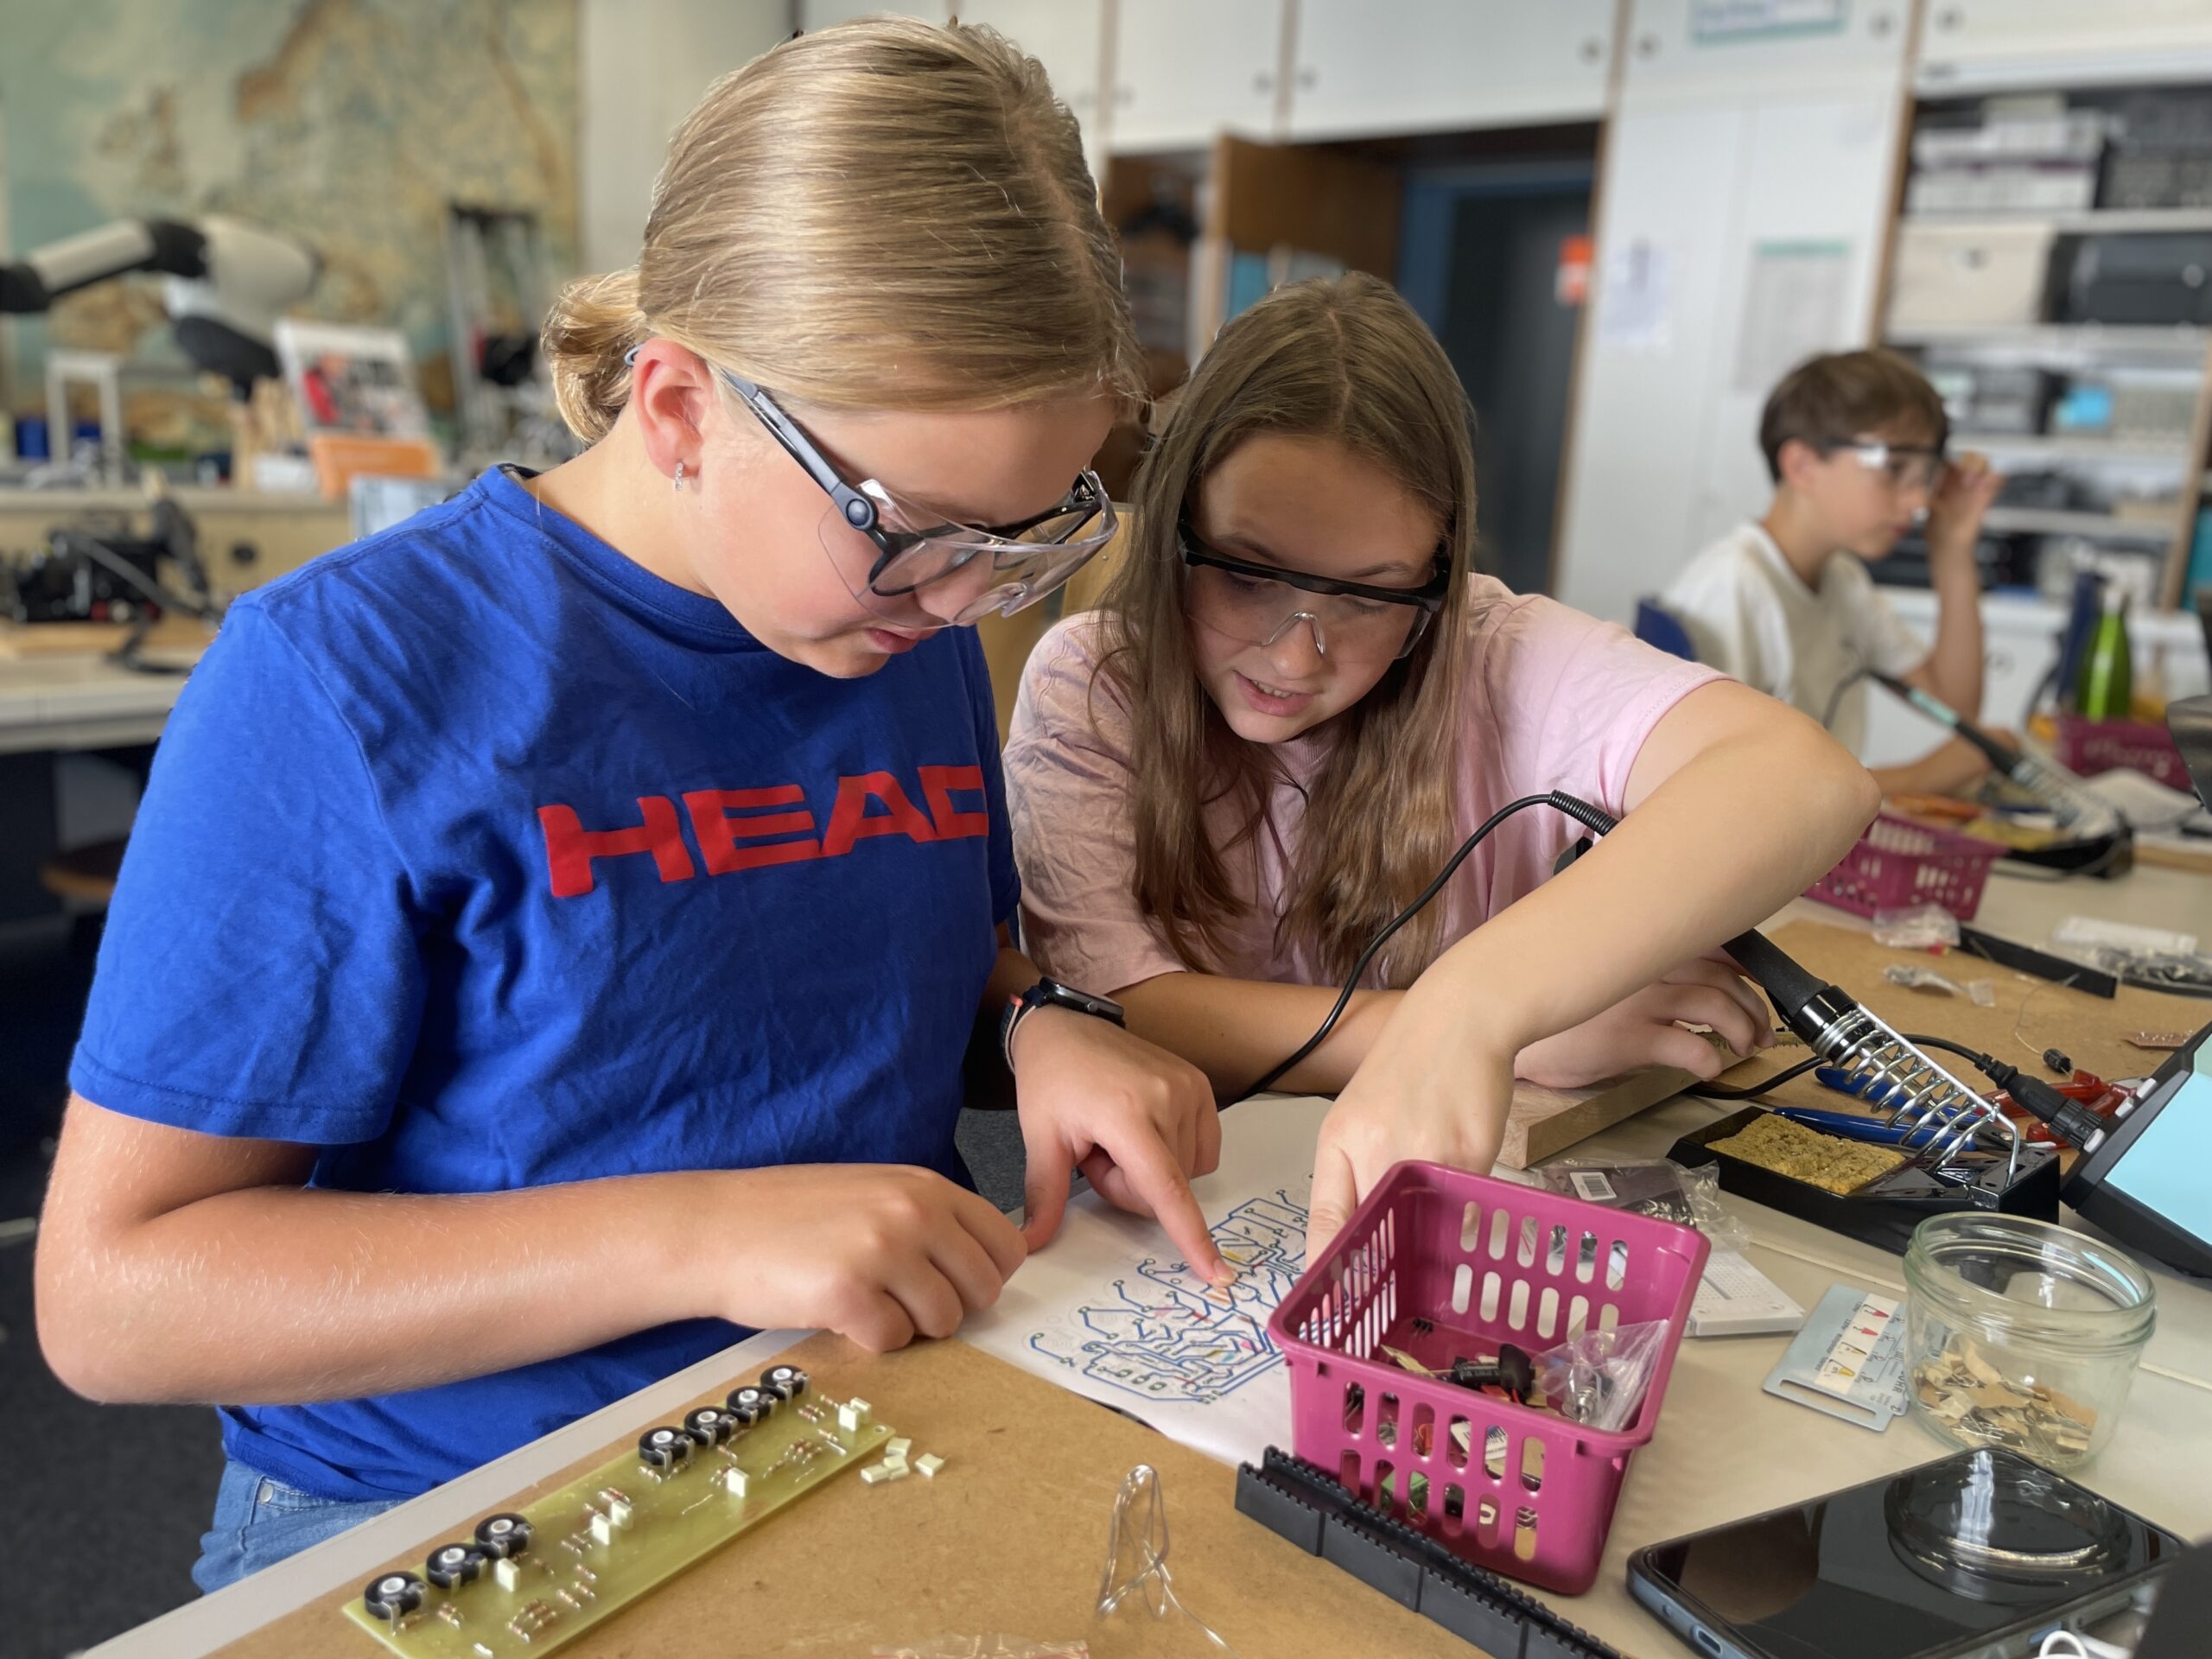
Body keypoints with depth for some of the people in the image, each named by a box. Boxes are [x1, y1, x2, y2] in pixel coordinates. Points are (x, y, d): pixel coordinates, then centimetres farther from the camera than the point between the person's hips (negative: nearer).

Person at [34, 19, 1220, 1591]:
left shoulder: (916, 634, 2)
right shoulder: (346, 678, -15)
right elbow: (111, 1287, -14)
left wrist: (1051, 1027, -5)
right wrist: (698, 1235, -24)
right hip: (443, 1523, -2)